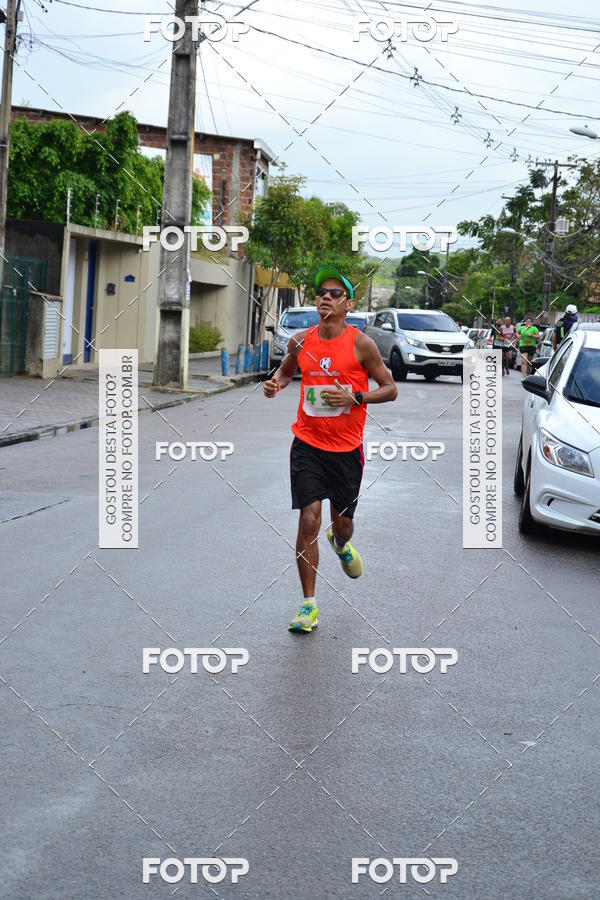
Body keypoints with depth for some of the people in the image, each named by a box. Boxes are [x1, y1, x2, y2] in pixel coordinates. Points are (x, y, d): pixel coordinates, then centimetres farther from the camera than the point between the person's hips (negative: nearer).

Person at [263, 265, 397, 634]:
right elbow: (286, 371, 21)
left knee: (342, 522, 12)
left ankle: (341, 545, 53)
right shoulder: (301, 341, 1)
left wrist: (355, 397, -19)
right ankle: (309, 605, -2)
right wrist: (276, 383, -2)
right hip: (307, 444, 1)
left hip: (347, 448, -1)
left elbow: (390, 389, -3)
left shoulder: (360, 343, -8)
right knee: (309, 520, -10)